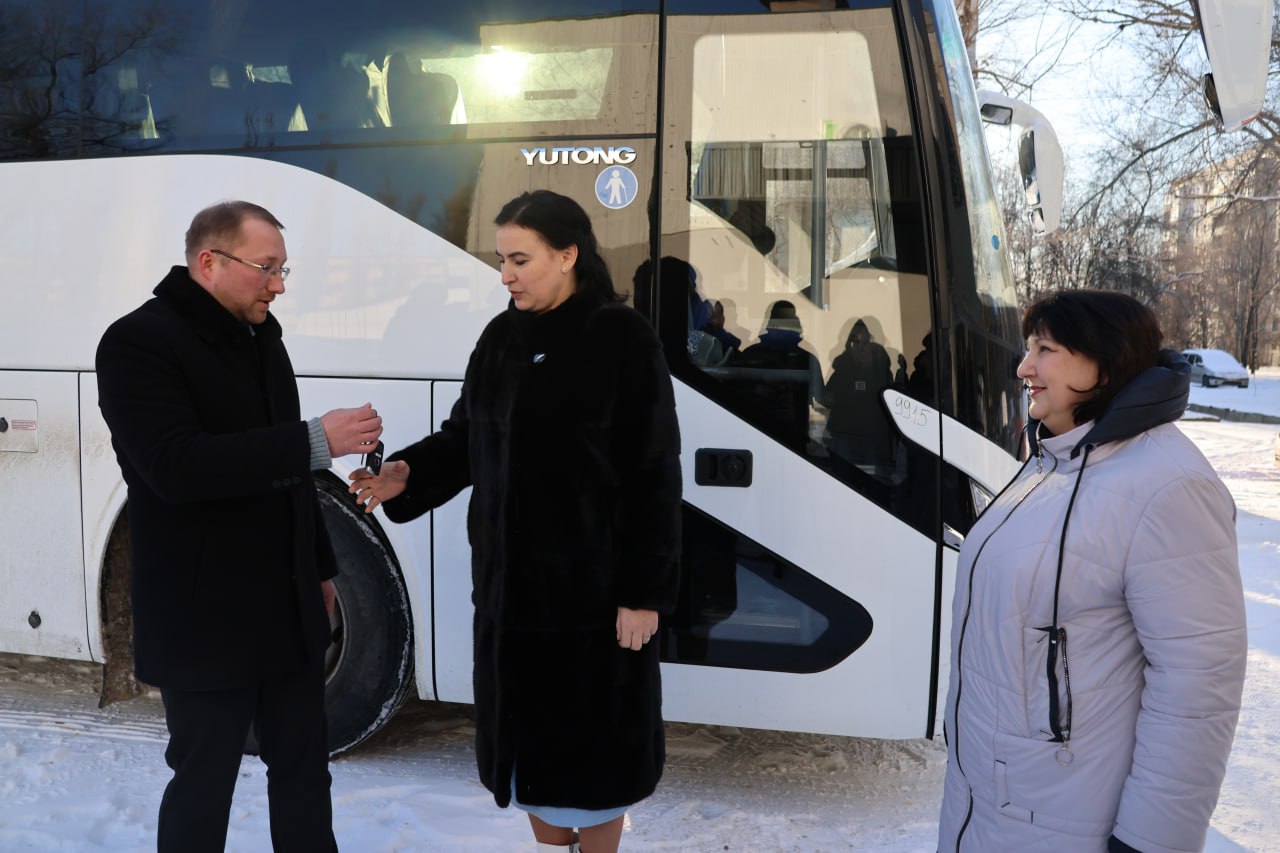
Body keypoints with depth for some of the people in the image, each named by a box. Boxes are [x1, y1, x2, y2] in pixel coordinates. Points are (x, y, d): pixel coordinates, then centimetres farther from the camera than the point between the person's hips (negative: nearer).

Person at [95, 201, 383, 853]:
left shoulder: (261, 337, 11)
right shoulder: (138, 342, -13)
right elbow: (175, 467, -26)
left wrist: (320, 566, 20)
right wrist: (316, 441, -28)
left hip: (289, 610, 7)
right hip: (204, 620, -7)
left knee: (304, 772, 15)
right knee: (203, 783, 8)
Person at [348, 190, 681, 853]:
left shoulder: (623, 338, -12)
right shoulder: (502, 337, 5)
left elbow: (654, 475, -13)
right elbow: (465, 435, 11)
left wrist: (644, 591, -15)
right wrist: (408, 473, -10)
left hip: (595, 581, -5)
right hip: (509, 577, 6)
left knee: (595, 731, 9)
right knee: (526, 723, 17)